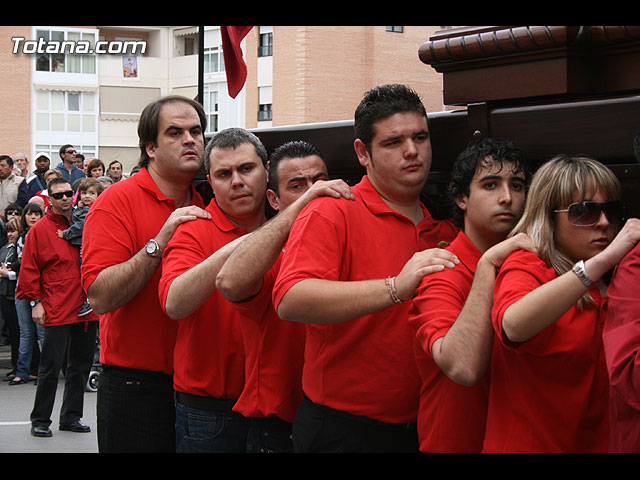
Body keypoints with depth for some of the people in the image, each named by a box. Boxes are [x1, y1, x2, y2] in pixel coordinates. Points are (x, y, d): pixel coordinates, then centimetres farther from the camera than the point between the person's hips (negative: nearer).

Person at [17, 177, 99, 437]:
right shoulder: (40, 229, -1)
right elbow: (29, 269, -2)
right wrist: (35, 301, -9)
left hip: (86, 309, 5)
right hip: (57, 309, -5)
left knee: (81, 365, 10)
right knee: (51, 367, -4)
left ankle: (71, 416, 21)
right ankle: (40, 420, 8)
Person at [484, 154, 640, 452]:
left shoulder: (611, 281, 5)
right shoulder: (525, 266, -13)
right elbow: (514, 326, -36)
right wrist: (604, 259, -37)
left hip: (596, 443, 6)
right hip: (526, 442, -6)